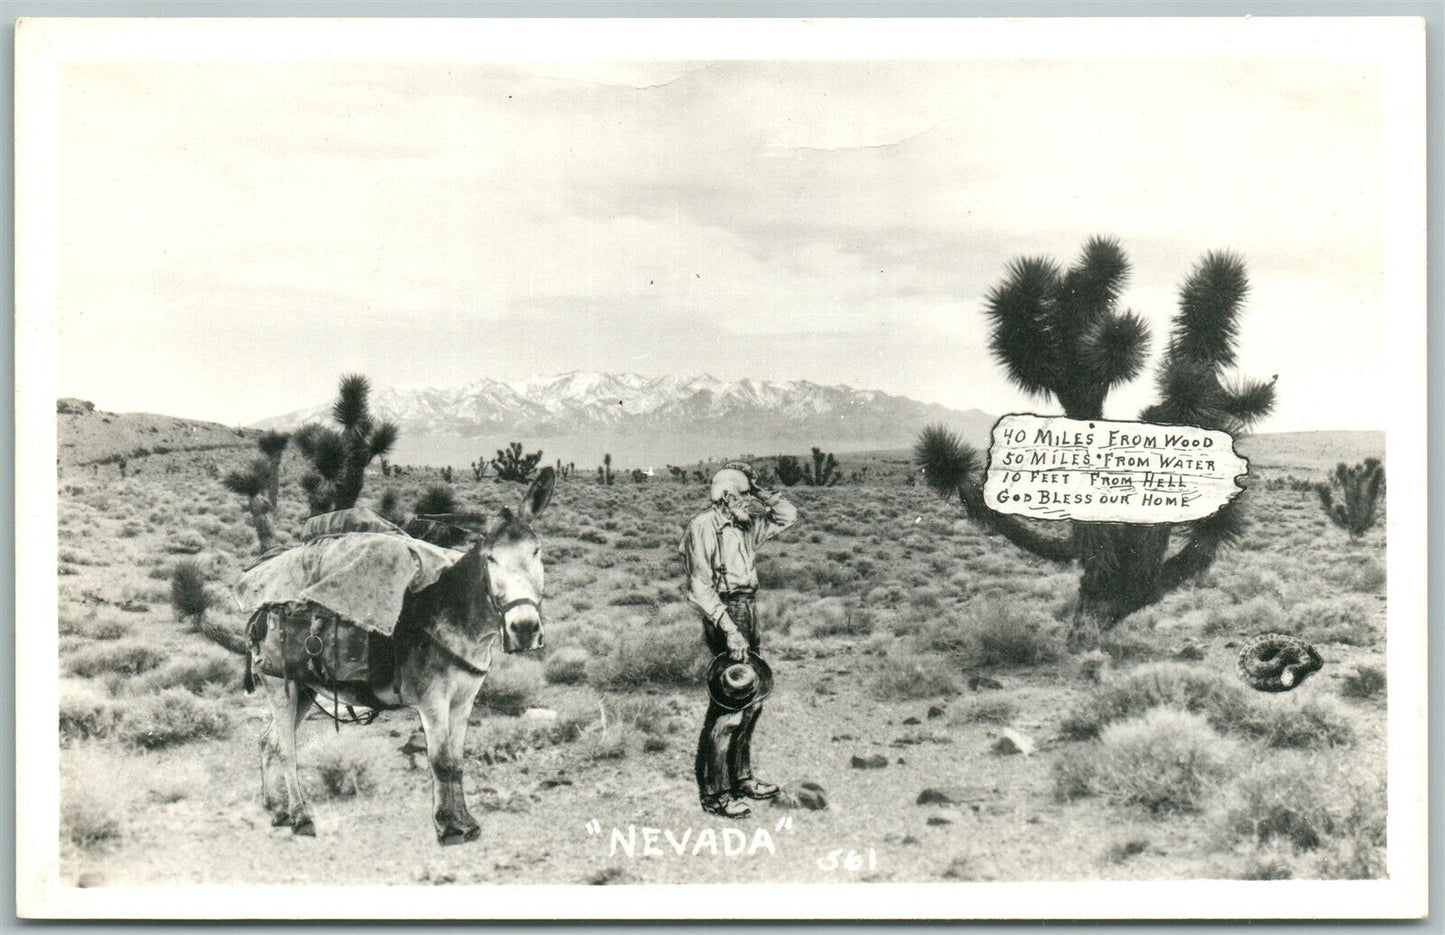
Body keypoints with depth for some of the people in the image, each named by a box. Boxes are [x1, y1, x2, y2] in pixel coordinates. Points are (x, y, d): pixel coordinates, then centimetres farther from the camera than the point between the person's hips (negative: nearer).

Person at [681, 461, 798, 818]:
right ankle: (714, 793, -2)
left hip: (749, 614, 9)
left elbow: (788, 516, 25)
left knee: (752, 697, 15)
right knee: (728, 705, -9)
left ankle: (741, 777, 28)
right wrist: (730, 629, -24)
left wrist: (762, 494, 9)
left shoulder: (746, 527, 12)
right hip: (725, 616, -9)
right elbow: (700, 588, -18)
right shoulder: (703, 527, -12)